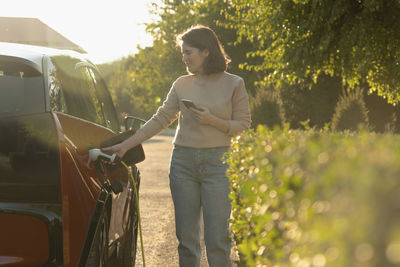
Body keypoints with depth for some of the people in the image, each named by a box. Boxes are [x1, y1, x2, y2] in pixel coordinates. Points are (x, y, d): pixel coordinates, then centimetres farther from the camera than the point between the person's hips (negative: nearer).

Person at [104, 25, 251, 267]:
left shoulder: (234, 84, 1)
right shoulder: (181, 85, 9)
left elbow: (243, 126, 2)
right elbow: (161, 119, 8)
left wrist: (214, 121, -14)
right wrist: (127, 144, 1)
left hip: (217, 162, -3)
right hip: (183, 162, 3)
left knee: (218, 238, -6)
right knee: (186, 238, 4)